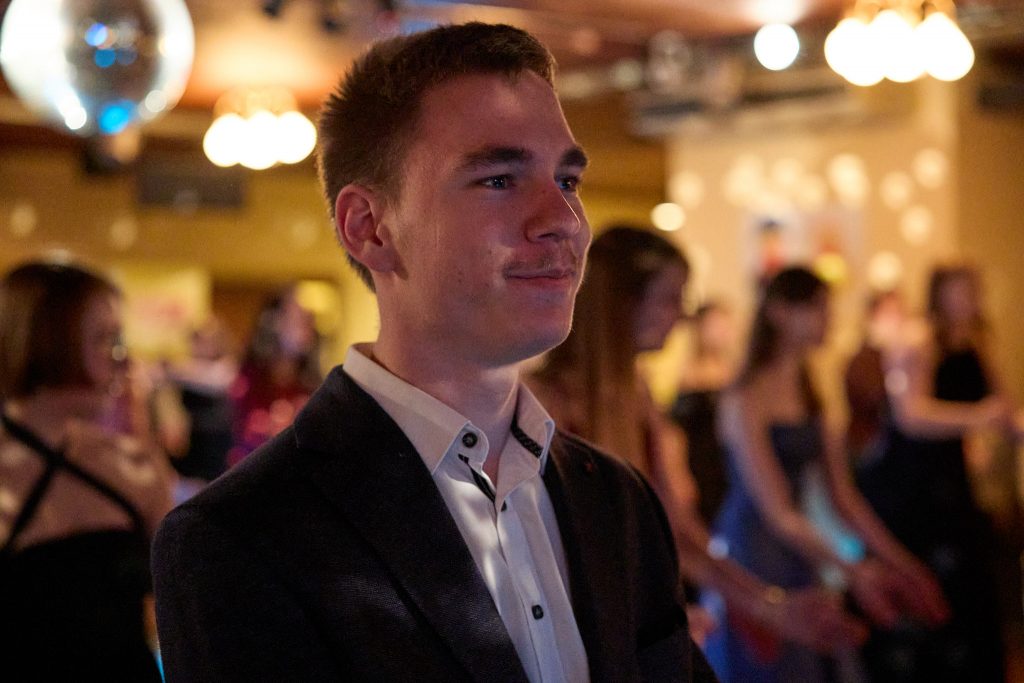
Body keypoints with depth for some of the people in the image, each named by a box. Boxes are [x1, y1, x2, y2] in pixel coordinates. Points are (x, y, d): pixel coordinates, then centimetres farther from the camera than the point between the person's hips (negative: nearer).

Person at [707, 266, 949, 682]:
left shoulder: (810, 397, 11)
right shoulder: (746, 400, -14)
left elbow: (843, 496, 11)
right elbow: (775, 511, -18)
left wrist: (900, 564, 5)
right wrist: (848, 570, -23)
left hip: (798, 556, 7)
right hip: (751, 553, -7)